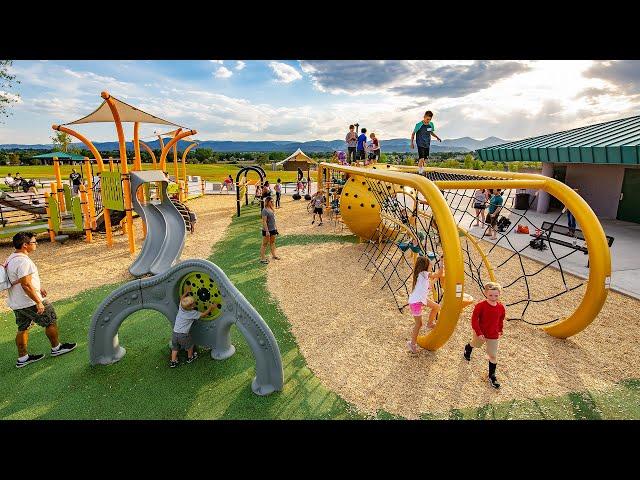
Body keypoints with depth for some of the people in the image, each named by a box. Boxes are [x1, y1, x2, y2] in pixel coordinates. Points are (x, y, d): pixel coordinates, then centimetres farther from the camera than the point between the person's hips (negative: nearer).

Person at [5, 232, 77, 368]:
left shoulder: (12, 258, 9)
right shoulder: (23, 261, -25)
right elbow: (26, 285, -28)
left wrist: (38, 288, 25)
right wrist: (39, 302, -23)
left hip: (16, 303, 10)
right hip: (29, 302, -10)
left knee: (23, 328, 17)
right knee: (51, 321, 7)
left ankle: (22, 358, 26)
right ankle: (56, 348, 22)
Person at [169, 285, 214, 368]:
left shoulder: (181, 307, -4)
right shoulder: (193, 313, -17)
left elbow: (181, 299, 17)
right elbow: (203, 314, -7)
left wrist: (186, 292, 24)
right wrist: (210, 307, 2)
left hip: (174, 333, 5)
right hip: (183, 335, -4)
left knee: (175, 348, 22)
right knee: (190, 345, 23)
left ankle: (173, 362, 30)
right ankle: (190, 357, 42)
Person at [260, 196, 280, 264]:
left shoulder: (271, 209, 8)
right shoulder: (265, 210, -19)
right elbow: (264, 221, -22)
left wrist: (275, 228, 19)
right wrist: (267, 231, -24)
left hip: (273, 229, 9)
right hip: (267, 230, -9)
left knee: (272, 242, 21)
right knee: (264, 244, 0)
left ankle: (274, 255, 35)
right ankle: (262, 258, 8)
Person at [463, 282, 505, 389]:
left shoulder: (501, 307, -12)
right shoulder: (481, 305, -24)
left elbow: (501, 320, 7)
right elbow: (474, 319, -20)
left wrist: (500, 331, 10)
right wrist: (479, 333, -22)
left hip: (493, 336, 2)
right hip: (480, 333, -2)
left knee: (493, 356, 5)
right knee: (475, 344, 28)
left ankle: (492, 376, 21)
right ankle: (468, 348, 63)